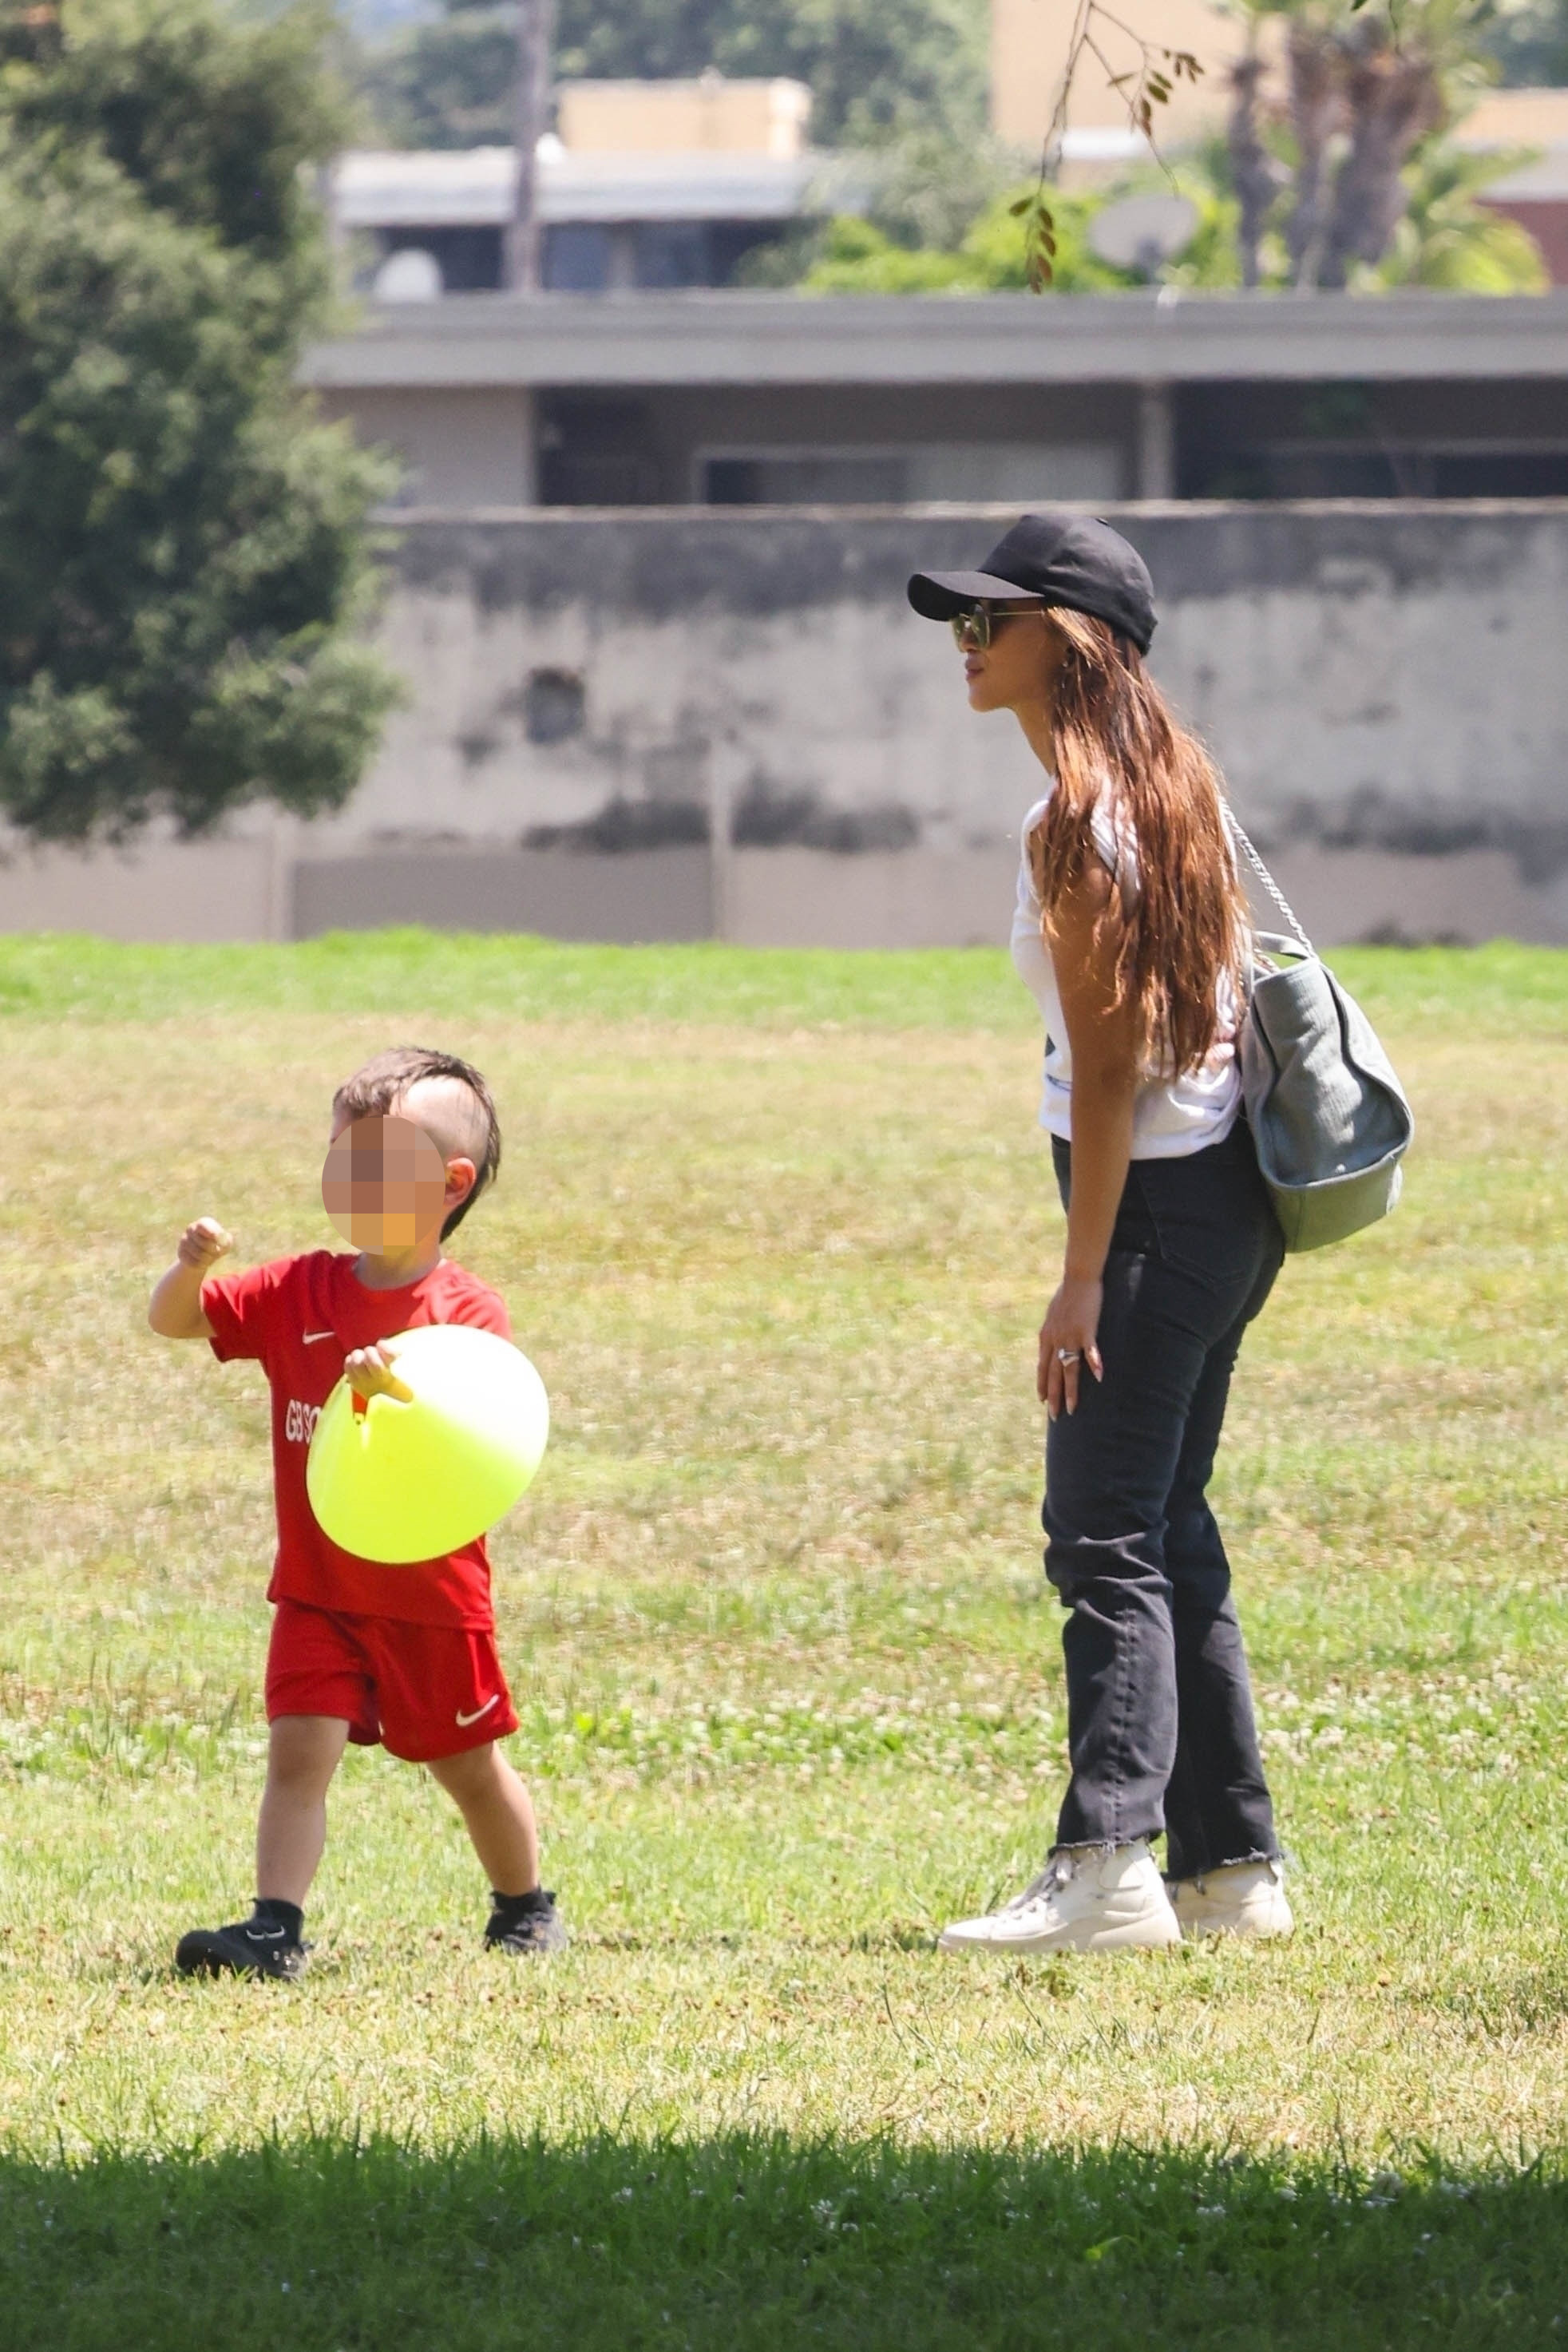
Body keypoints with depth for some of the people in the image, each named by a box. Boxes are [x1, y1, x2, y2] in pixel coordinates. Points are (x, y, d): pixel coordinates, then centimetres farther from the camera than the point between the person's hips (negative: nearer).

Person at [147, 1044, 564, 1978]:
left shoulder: (467, 1312, -12)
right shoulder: (299, 1291, 1)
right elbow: (175, 1321, 1)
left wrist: (402, 1391, -43)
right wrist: (190, 1268, -21)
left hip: (432, 1594, -2)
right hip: (319, 1591, 2)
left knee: (470, 1765, 14)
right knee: (300, 1749, -13)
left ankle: (526, 1906, 35)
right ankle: (276, 1928, -18)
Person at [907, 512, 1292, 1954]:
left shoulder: (1077, 825, -15)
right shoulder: (1177, 784, 13)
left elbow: (1109, 1066, -18)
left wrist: (1083, 1279, -18)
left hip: (1151, 1193, -10)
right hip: (1227, 1187, 10)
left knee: (1108, 1537, -11)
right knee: (1170, 1527, 14)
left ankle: (1108, 1863, -18)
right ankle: (1230, 1864, 16)